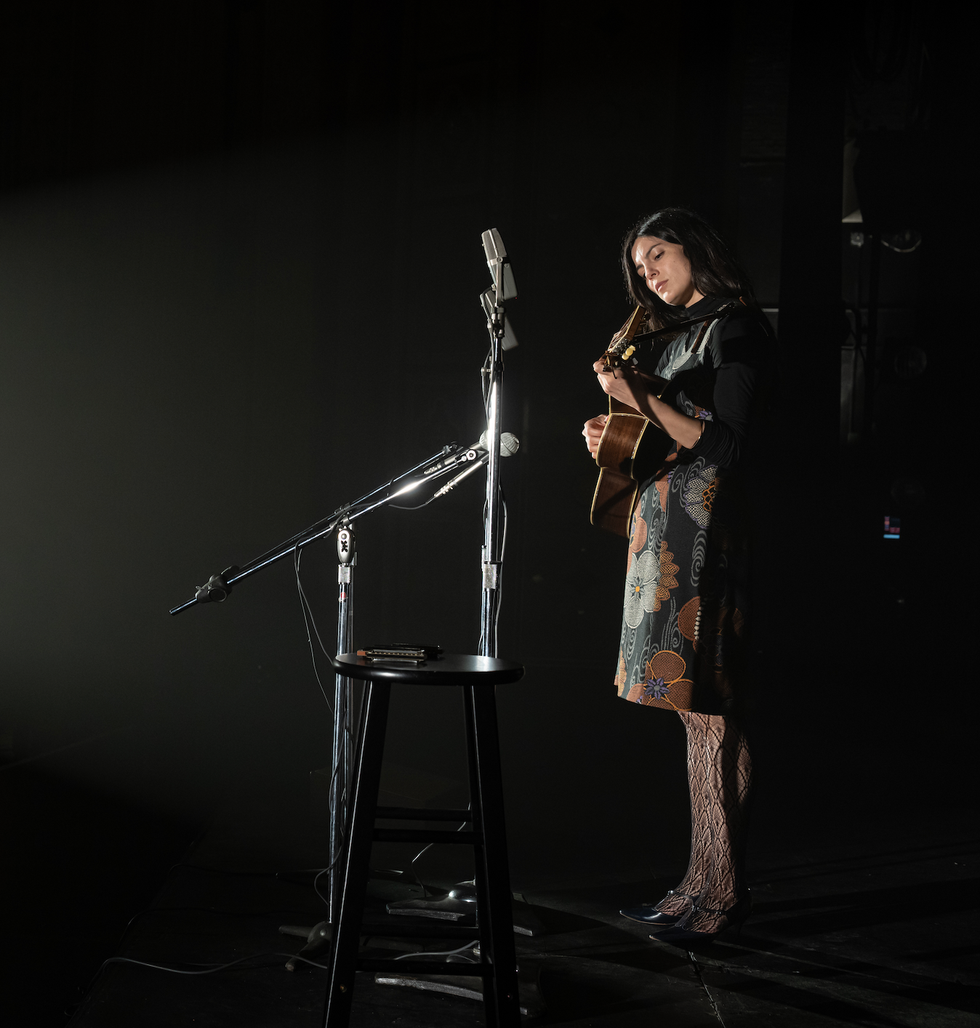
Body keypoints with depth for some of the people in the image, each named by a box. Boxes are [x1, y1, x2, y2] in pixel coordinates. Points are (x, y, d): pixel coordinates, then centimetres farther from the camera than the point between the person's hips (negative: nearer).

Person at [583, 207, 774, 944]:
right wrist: (618, 437, 9)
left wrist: (645, 400, -16)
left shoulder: (736, 327, -6)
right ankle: (708, 884, 15)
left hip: (704, 532, -9)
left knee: (710, 710, -8)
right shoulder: (686, 332, 22)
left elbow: (726, 448, -14)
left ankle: (722, 891, -2)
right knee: (699, 709, 9)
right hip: (669, 532, 9)